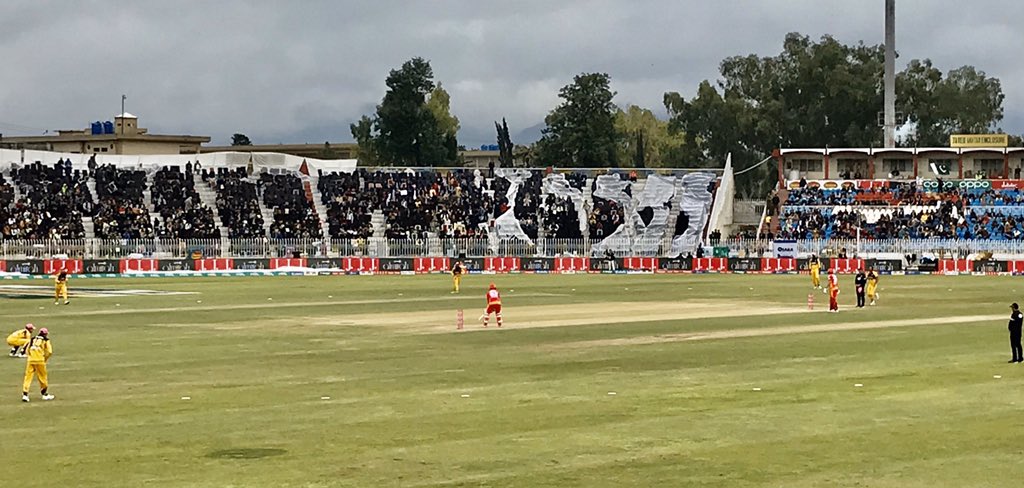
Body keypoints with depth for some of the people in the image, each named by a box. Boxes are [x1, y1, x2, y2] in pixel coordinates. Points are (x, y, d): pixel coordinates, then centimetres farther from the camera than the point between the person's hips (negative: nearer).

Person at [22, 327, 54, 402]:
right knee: (42, 377, 11)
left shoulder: (33, 339, 17)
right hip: (40, 360, -3)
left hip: (30, 360, 3)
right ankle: (44, 394, 20)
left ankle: (25, 394, -8)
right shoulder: (46, 340, 7)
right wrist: (45, 358, 12)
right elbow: (49, 352, -2)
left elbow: (27, 350, 12)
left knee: (28, 376, 2)